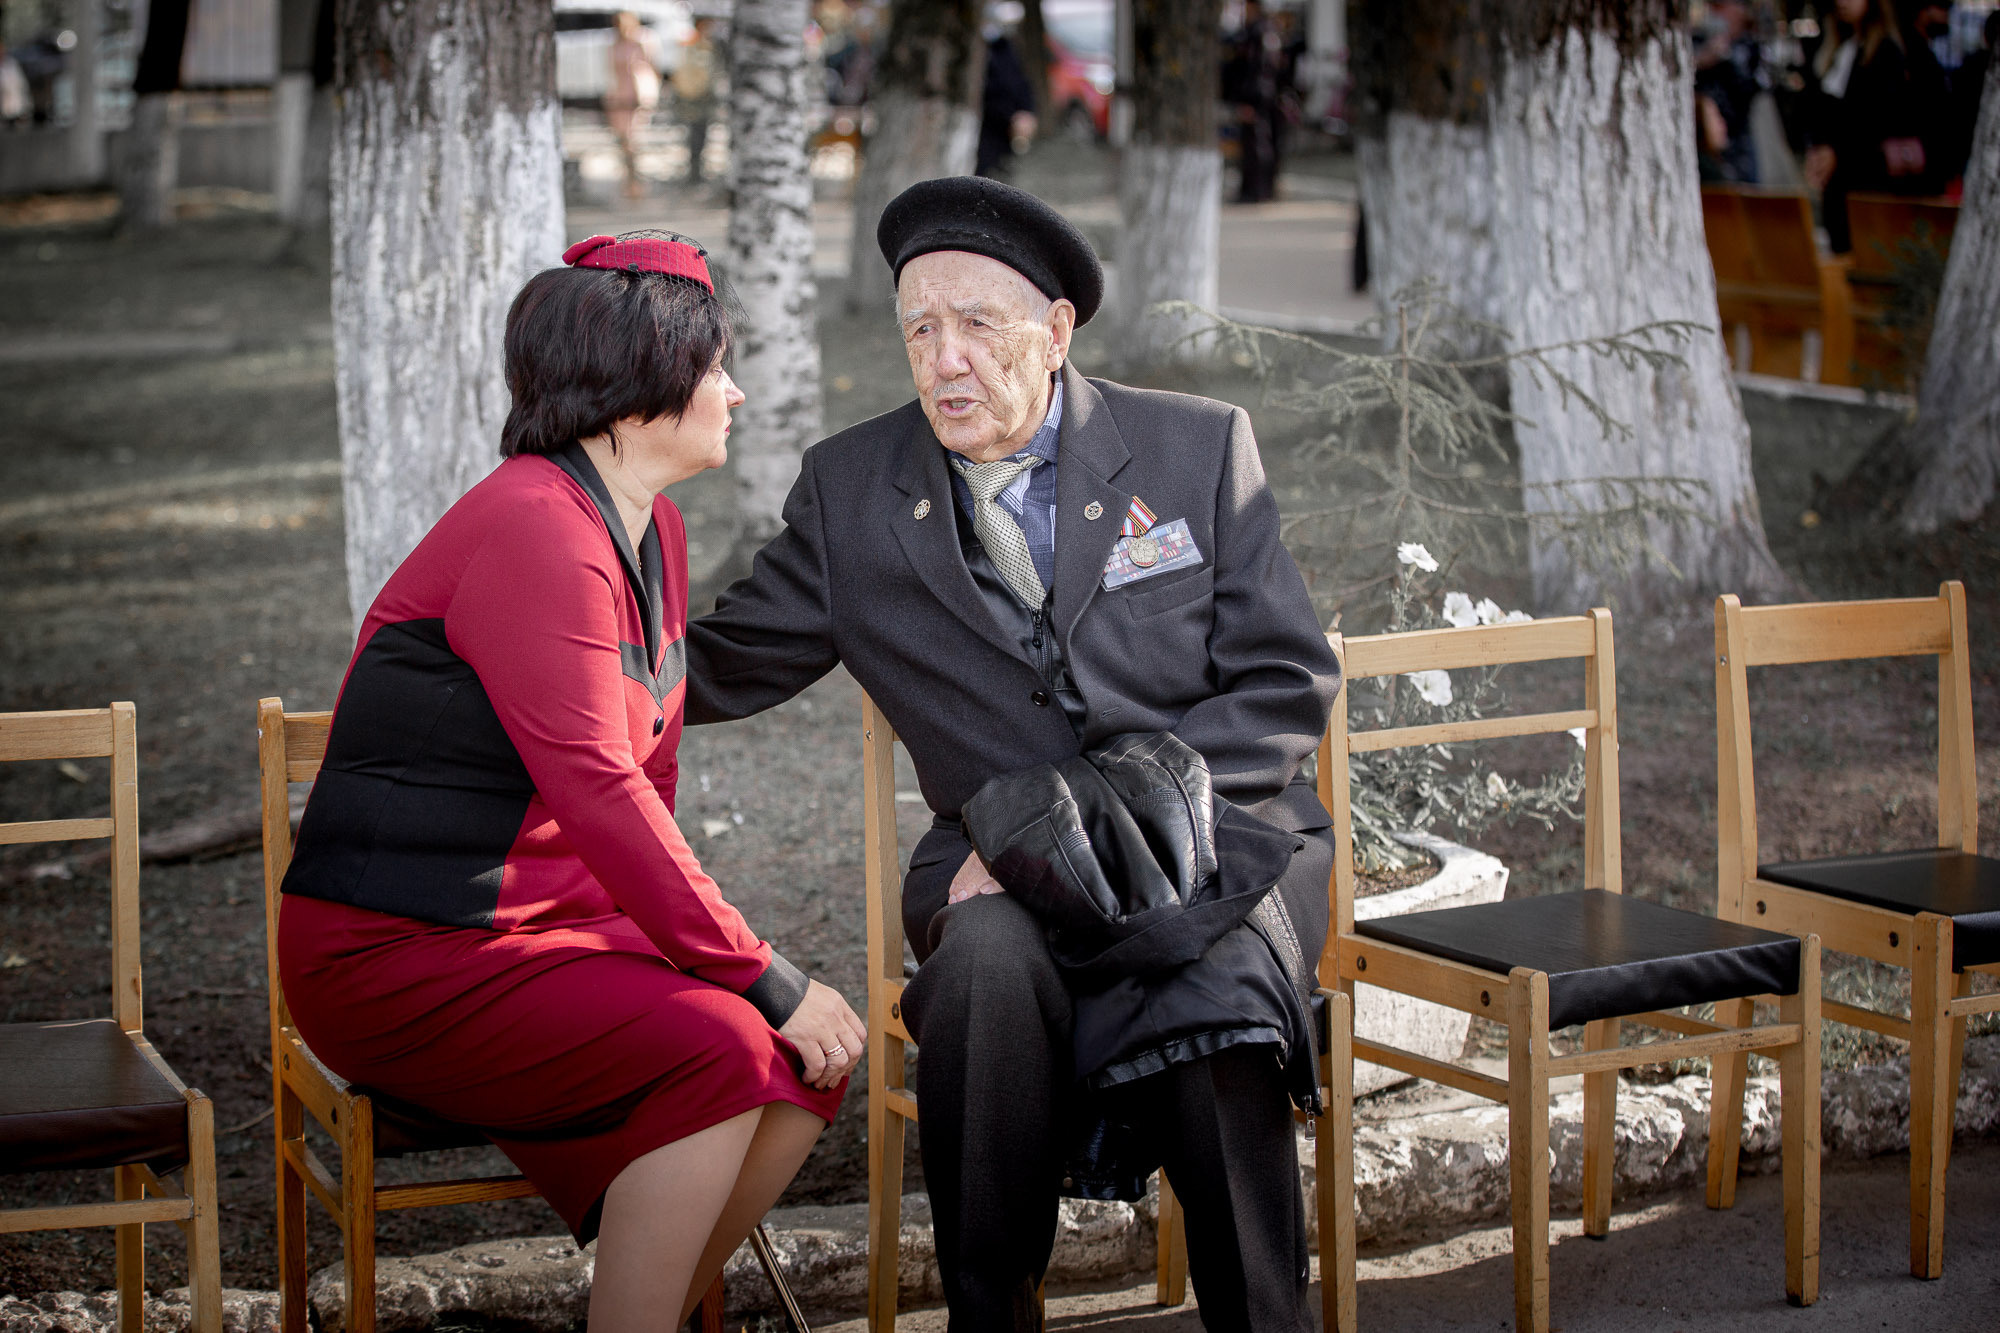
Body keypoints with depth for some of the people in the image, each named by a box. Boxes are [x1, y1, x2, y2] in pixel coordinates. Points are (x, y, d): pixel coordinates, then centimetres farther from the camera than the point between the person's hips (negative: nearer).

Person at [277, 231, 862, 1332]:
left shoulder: (655, 533, 12)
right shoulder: (535, 529, -19)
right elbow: (595, 791, -25)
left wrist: (724, 955, 1)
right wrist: (763, 979, -22)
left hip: (555, 923, 9)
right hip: (398, 952, -9)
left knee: (808, 1055, -9)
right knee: (715, 1052, -26)